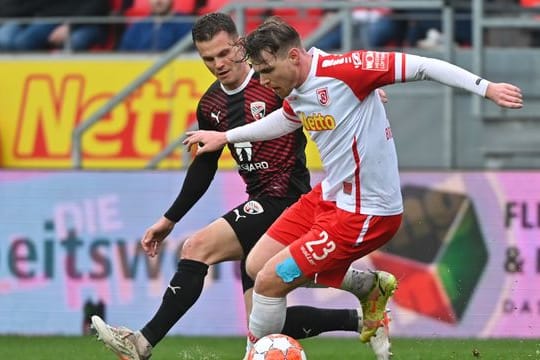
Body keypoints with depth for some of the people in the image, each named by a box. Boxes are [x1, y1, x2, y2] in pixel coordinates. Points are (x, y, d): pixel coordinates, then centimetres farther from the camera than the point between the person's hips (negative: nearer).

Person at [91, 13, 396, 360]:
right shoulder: (211, 105, 10)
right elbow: (204, 167, 22)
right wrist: (170, 220, 24)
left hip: (285, 199, -8)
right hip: (260, 206, 8)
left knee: (197, 248, -20)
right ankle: (361, 319, 16)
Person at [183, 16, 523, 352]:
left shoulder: (342, 70, -23)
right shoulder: (296, 95, 3)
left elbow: (420, 67, -22)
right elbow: (283, 120, 28)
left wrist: (486, 87, -26)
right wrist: (225, 137, 37)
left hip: (366, 213, -9)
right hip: (329, 196, 9)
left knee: (270, 280, -9)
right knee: (257, 265, 12)